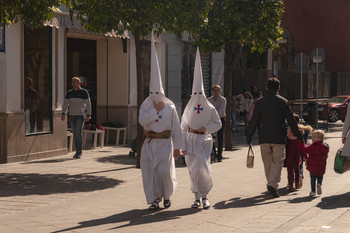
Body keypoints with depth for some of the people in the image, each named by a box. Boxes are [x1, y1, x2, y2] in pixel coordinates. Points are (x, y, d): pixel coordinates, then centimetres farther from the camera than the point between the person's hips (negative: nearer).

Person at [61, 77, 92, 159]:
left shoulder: (84, 92, -4)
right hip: (72, 115, 4)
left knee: (78, 132, -16)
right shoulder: (69, 93, 7)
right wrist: (63, 114, -11)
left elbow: (88, 104, -6)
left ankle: (80, 151, -9)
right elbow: (65, 104, 1)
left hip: (81, 116, -4)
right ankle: (78, 151, 13)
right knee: (75, 133, 6)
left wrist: (88, 115, -13)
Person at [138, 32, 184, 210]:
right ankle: (154, 199, 11)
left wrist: (177, 147, -4)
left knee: (164, 171, -11)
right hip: (149, 143, 3)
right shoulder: (145, 106, 4)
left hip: (165, 143, -2)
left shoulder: (170, 107, -1)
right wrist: (156, 109, -16)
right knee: (150, 172, 0)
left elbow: (176, 128, -1)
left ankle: (167, 195, 15)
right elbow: (142, 120, -14)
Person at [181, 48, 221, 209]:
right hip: (191, 140, 2)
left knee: (203, 168, -14)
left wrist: (206, 127, -10)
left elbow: (218, 124, 8)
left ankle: (204, 196, 2)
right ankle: (197, 197, 14)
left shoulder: (210, 108, 0)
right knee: (193, 170, 1)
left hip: (204, 140, -2)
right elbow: (183, 127, 6)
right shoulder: (188, 108, 3)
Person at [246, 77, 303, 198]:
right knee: (278, 161, 1)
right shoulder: (283, 101, 0)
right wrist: (298, 135, 9)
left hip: (264, 138, 2)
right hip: (279, 138, -2)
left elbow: (254, 121, 0)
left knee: (268, 163, 14)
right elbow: (291, 120, 0)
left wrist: (248, 137, 6)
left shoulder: (260, 102, 2)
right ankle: (273, 184, -16)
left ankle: (271, 184, 22)